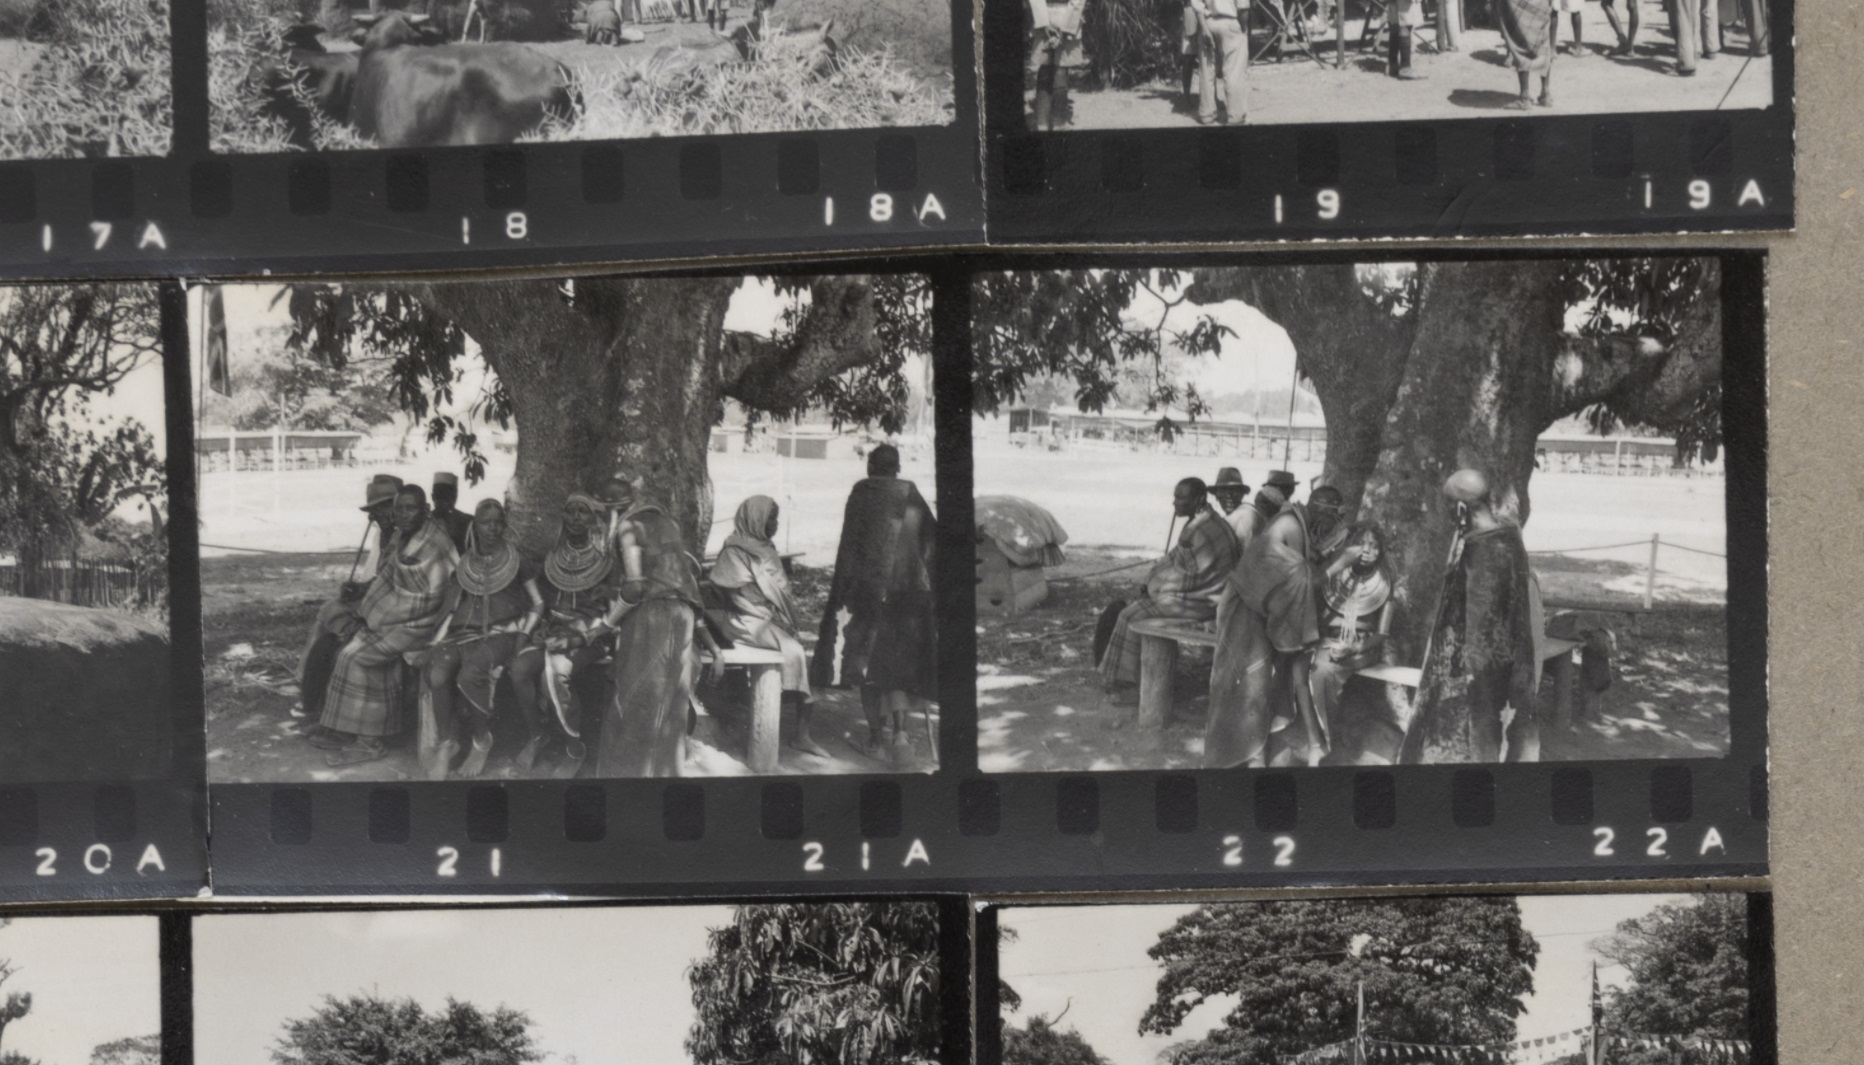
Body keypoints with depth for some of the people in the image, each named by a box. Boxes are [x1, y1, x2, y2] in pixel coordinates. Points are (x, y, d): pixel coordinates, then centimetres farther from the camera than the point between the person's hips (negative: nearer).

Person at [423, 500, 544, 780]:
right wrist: (437, 641, 7)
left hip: (502, 632, -3)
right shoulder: (464, 565, 17)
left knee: (469, 675, -34)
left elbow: (537, 604, 10)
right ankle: (447, 742, -10)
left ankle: (482, 741, -9)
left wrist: (523, 635, -6)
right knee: (437, 675, -29)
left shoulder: (517, 561, 8)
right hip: (465, 632, 3)